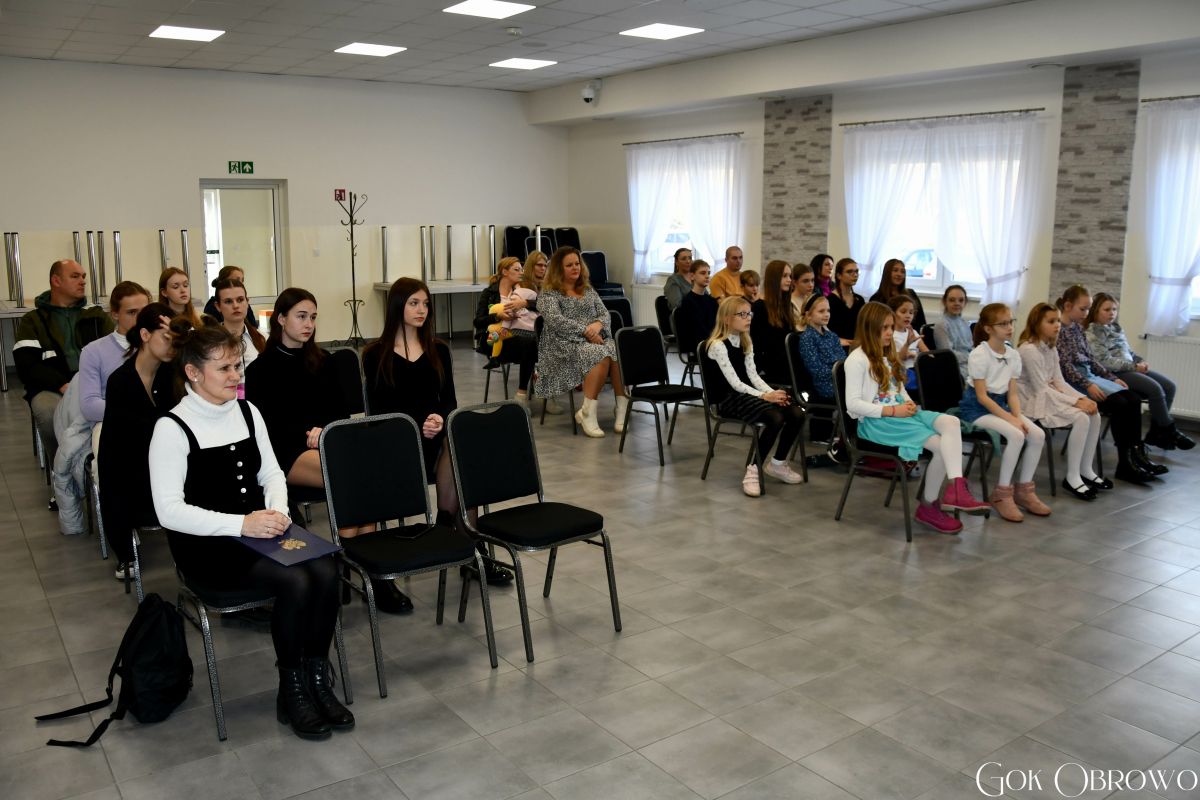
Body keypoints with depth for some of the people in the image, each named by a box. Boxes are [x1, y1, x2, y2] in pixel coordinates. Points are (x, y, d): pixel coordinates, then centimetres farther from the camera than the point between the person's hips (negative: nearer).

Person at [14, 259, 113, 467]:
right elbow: (27, 366, 2)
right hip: (50, 388, -1)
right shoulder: (33, 321, 14)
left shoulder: (97, 316, 21)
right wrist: (63, 385, -15)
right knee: (50, 414, -35)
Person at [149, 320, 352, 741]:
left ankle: (318, 681, -7)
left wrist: (278, 510, -9)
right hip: (206, 546, -6)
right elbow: (169, 510, -16)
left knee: (325, 572, -22)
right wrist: (241, 523, -24)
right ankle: (292, 691, -8)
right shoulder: (173, 427, -12)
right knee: (294, 582, -28)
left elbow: (272, 473, 13)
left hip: (257, 531, 6)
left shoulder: (247, 411, 8)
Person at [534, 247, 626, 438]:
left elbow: (605, 313, 13)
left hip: (595, 340, 5)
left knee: (619, 352, -30)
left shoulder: (588, 290, 22)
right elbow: (555, 320, -12)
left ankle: (622, 408, -32)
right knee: (602, 356, -35)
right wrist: (585, 331, -19)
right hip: (566, 345, -5)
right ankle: (587, 412, -31)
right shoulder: (548, 293, 4)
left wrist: (598, 324, -12)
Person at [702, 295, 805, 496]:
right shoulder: (718, 345, -13)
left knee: (797, 415, -11)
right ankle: (754, 469, -15)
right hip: (728, 399, -8)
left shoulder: (745, 341, 14)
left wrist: (773, 392, -10)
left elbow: (752, 375, 7)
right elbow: (734, 383, -18)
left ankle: (777, 463, 8)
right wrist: (764, 396, -24)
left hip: (746, 394, 8)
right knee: (776, 418, -30)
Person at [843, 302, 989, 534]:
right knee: (941, 444, -24)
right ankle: (928, 506, -13)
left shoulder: (887, 357, 23)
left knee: (951, 422, -22)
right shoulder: (857, 360, -6)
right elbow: (853, 404, -13)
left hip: (900, 414, 8)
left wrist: (909, 404, 0)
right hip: (876, 421, -8)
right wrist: (892, 411, -18)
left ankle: (956, 489, -33)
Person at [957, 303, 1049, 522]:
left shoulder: (1013, 355, 4)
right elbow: (982, 397, -18)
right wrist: (1010, 419, -21)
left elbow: (1013, 393, 5)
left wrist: (1018, 417, -13)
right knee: (1016, 435, -28)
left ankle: (1024, 489, 2)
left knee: (1037, 434, -13)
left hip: (1000, 404, 7)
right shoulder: (979, 355, -16)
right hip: (977, 408, -7)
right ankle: (1002, 493, -15)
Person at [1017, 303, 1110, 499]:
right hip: (1032, 401, -9)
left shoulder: (1051, 348, 10)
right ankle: (1072, 477, -15)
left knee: (1094, 414, -7)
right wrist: (1075, 402, -21)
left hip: (1049, 396, 9)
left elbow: (1059, 382, 8)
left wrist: (1083, 398, -8)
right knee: (1081, 418, -24)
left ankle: (1086, 471, 5)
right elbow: (1041, 389, -19)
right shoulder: (1029, 349, -17)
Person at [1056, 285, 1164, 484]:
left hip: (1089, 375, 9)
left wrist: (1111, 378, 11)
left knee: (1133, 400, -9)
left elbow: (1090, 358, 20)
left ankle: (1138, 454, -8)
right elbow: (1064, 365, -18)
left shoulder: (1078, 328, 17)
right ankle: (1125, 463, -17)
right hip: (1073, 379, -9)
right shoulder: (1058, 330, -9)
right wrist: (1087, 385, -26)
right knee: (1119, 404, -23)